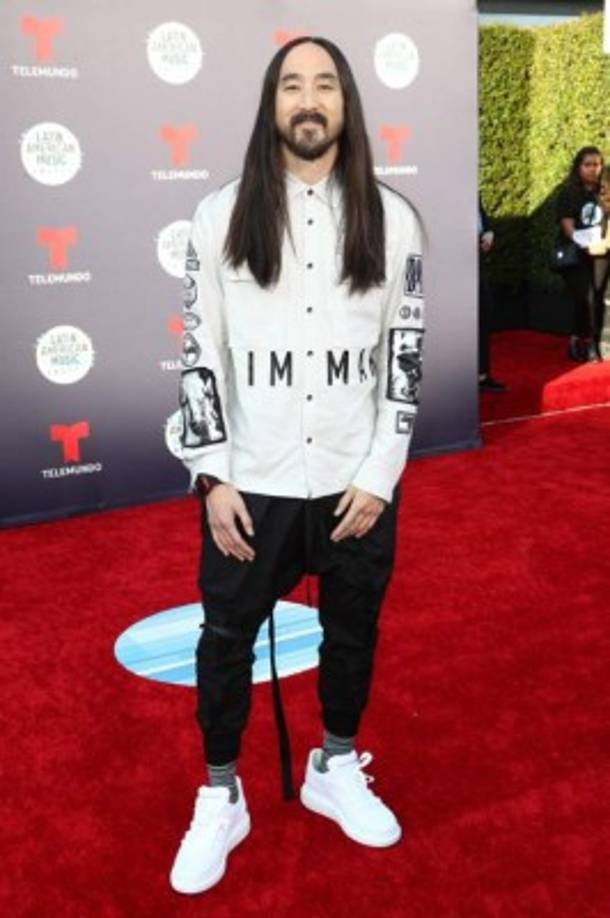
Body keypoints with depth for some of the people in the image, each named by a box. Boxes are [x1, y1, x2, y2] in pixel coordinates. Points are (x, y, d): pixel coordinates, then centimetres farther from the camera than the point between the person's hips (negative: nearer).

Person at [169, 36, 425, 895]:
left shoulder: (392, 218, 0)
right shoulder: (222, 214, -2)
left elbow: (406, 356, 1)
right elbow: (202, 352, -1)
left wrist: (380, 475, -6)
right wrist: (212, 476, -7)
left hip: (358, 482, 1)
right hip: (251, 482, -1)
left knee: (353, 632, 16)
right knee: (227, 639, 10)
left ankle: (335, 771, 41)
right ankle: (221, 800, 32)